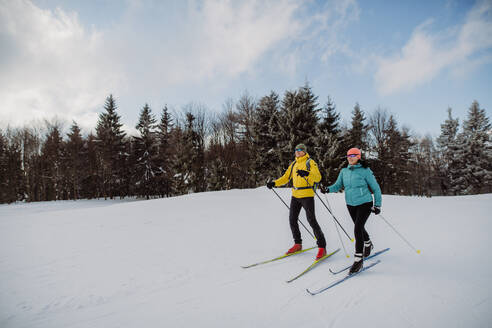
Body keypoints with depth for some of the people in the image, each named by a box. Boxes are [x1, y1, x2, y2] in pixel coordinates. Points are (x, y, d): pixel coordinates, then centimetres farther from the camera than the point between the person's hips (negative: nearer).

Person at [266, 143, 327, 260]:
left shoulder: (310, 162, -6)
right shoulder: (293, 164, 14)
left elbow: (318, 177, -18)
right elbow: (286, 177, 18)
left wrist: (307, 173, -37)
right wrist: (274, 183, 4)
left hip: (307, 195, -7)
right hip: (295, 195, 7)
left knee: (311, 220, -8)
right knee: (292, 219, 10)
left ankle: (322, 247, 3)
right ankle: (298, 244, 26)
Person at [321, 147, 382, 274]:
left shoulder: (365, 171, -11)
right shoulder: (344, 171, 3)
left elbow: (376, 188, -5)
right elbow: (338, 185, 1)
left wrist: (378, 205, -8)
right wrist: (327, 189, -19)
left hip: (365, 203, -6)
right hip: (351, 205, 6)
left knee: (357, 229, -17)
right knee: (359, 227, 21)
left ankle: (358, 260, -7)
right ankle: (368, 244, 51)